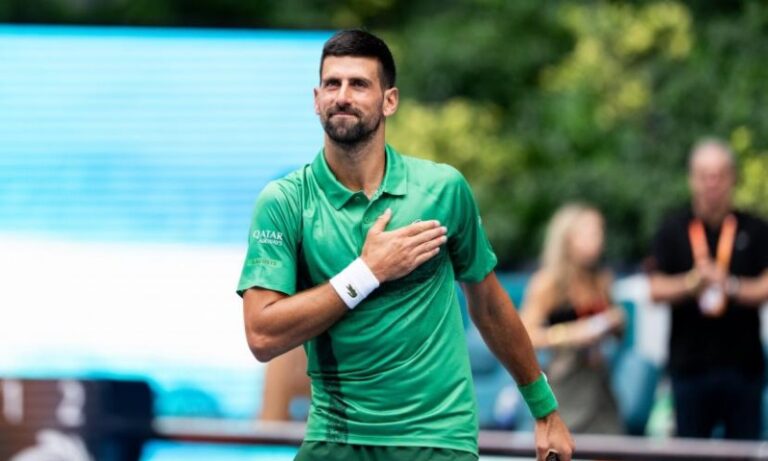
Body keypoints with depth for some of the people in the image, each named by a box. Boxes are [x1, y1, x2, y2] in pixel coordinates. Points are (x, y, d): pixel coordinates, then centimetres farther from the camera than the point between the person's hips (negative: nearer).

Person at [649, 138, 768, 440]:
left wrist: (732, 287, -19)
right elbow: (656, 290, -2)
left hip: (743, 366, 0)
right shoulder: (673, 231, 5)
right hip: (690, 366, 0)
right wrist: (692, 282, -21)